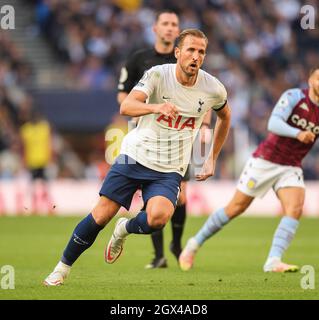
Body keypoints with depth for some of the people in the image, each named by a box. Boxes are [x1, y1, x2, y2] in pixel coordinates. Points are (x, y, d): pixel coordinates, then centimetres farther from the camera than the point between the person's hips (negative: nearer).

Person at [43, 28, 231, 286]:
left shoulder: (213, 89, -5)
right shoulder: (158, 75, -13)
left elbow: (225, 116, 19)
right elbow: (126, 107, -28)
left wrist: (212, 159, 17)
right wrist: (156, 107, -47)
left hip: (169, 170, 1)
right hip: (135, 155, -1)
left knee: (158, 218, -27)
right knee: (101, 215, -3)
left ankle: (125, 229, 9)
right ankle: (63, 267, 18)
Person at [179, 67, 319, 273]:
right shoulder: (294, 96, -14)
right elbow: (273, 124, -28)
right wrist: (297, 133, -44)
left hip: (291, 168, 4)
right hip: (265, 161, -4)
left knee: (295, 208, -22)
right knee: (236, 207, 2)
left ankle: (273, 262, -26)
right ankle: (195, 244, 21)